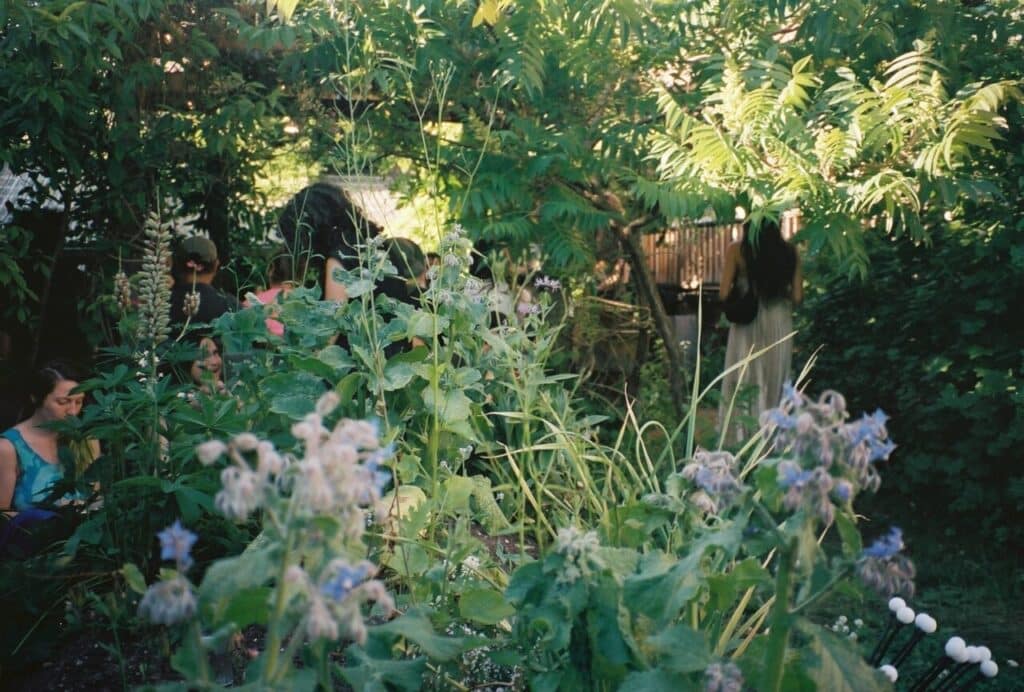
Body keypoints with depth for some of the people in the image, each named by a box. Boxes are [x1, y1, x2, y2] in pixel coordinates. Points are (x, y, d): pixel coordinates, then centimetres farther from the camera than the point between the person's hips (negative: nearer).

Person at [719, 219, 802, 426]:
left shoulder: (737, 250, -3)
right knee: (775, 386, 10)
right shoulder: (789, 252, 2)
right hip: (779, 322, 2)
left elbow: (724, 294, -6)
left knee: (741, 386, 4)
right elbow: (797, 296, 1)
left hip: (747, 323, -2)